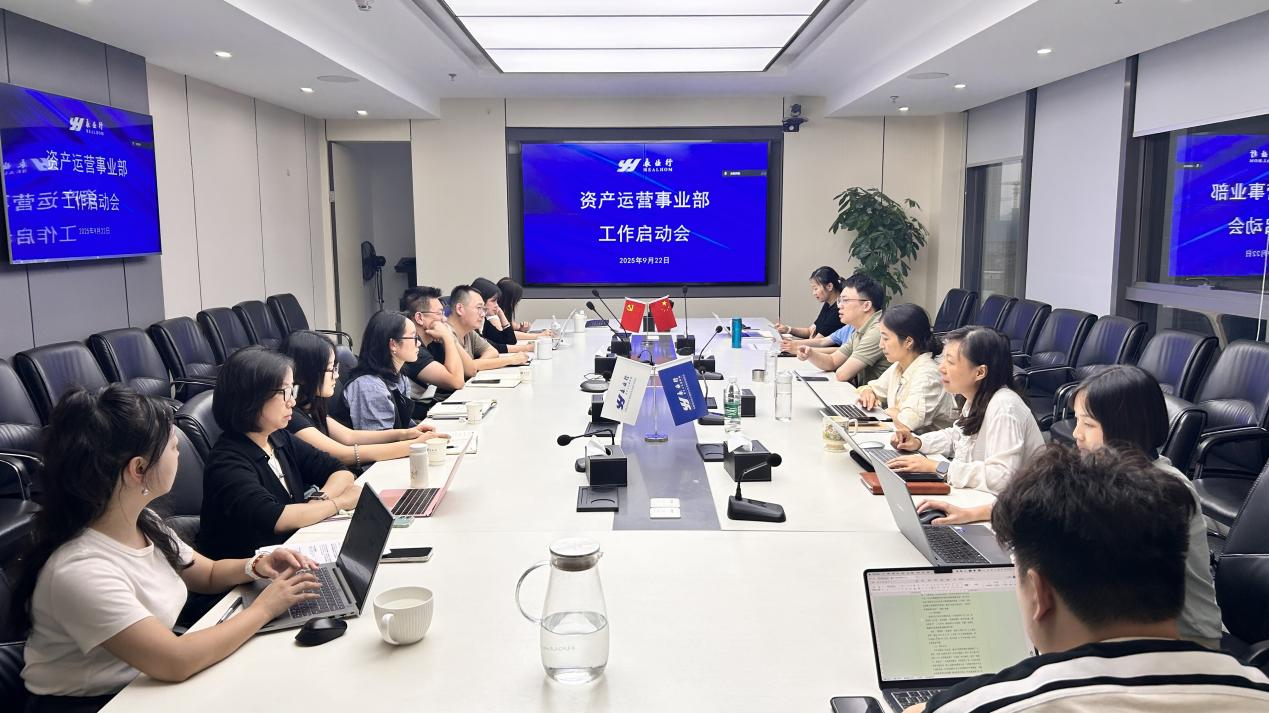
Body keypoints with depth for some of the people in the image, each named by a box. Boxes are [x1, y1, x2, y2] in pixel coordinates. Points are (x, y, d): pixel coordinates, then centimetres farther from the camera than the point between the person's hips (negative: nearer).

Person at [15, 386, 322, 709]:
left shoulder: (145, 524, -2)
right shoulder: (80, 570, -27)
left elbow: (208, 574, 14)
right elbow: (177, 662, -29)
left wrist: (255, 566, -6)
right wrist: (263, 608, -19)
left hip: (149, 682, 7)